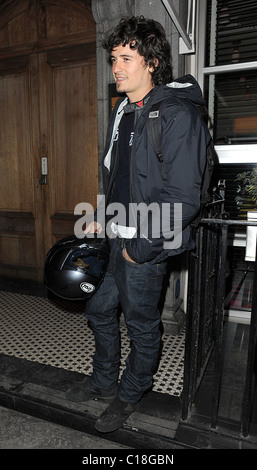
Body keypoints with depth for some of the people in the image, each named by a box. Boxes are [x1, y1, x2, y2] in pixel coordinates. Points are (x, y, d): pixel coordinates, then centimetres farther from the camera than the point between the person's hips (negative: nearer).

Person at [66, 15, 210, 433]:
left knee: (141, 324, 10)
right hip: (116, 238, 9)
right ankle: (104, 380, 45)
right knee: (100, 309, 20)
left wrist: (140, 246, -17)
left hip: (146, 246, -9)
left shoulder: (177, 114, -16)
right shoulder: (122, 111, 12)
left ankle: (130, 394, 37)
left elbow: (182, 198, -22)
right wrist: (105, 218, 13)